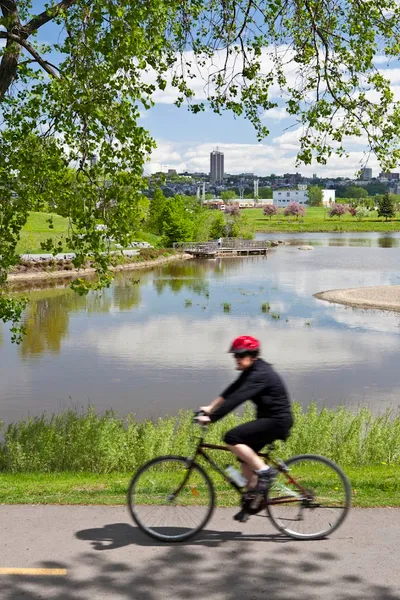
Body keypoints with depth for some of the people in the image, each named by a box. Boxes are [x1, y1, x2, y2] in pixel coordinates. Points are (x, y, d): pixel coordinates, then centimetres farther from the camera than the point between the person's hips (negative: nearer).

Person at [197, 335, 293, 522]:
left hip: (277, 421, -10)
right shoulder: (250, 371, 10)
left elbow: (236, 399, -29)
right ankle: (250, 502, 22)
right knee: (246, 458, 11)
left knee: (232, 438, -19)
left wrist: (211, 418, -31)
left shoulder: (260, 374, -21)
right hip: (268, 419, 10)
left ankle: (265, 471, -11)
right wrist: (210, 408, 6)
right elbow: (231, 391, 13)